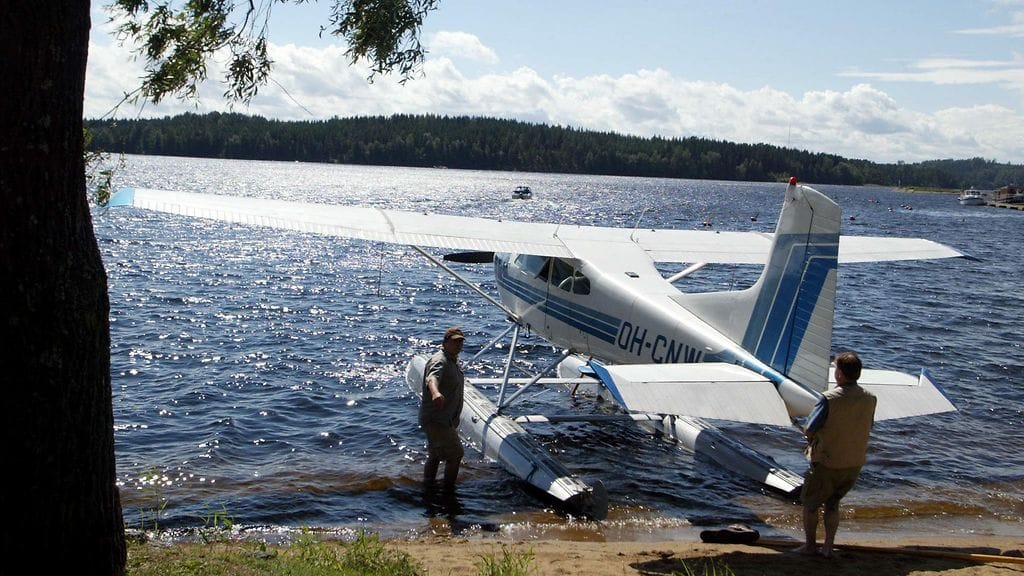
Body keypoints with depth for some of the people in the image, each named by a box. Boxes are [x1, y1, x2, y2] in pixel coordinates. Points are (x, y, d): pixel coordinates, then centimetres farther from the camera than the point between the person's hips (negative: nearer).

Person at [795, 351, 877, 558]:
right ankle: (828, 547, 24)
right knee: (832, 504, 23)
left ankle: (809, 545, 27)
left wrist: (813, 440, 5)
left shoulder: (829, 399, -23)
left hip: (827, 463, -5)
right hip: (855, 463, 5)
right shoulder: (870, 399, -6)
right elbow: (867, 428, 9)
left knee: (810, 503, 17)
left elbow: (808, 431, -18)